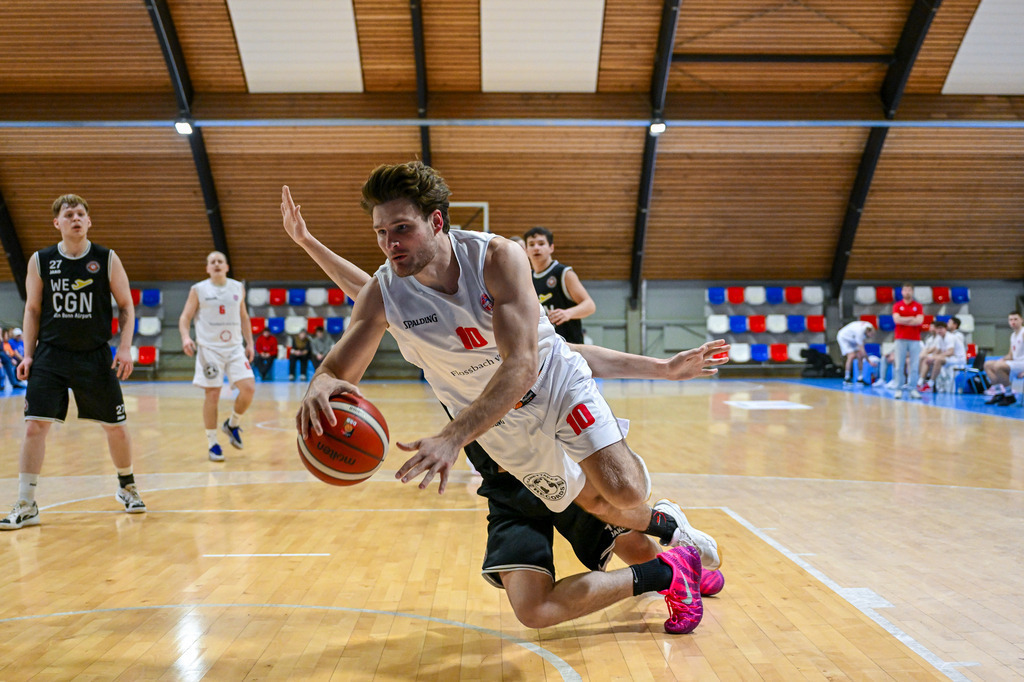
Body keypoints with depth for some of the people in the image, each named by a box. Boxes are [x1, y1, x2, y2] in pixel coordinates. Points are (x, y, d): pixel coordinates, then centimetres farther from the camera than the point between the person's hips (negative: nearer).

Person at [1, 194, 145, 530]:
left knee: (115, 425, 7)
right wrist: (28, 354, 2)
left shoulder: (107, 259, -1)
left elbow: (126, 306, 3)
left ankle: (126, 486, 31)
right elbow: (33, 310, 9)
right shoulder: (40, 261, 2)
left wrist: (125, 347, -7)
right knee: (34, 425, -8)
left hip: (95, 356, 0)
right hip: (50, 354, 0)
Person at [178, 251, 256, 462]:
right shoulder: (198, 290, 0)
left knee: (249, 388, -11)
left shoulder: (238, 288, 10)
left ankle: (232, 424, 17)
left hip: (235, 348, 3)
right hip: (209, 349, -3)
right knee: (212, 395, -3)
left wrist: (249, 343, 13)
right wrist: (186, 337, -19)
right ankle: (212, 444, 10)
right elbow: (185, 318, -1)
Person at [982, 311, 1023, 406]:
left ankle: (1010, 396, -19)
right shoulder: (1013, 335, 18)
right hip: (1015, 362, 10)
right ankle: (999, 392, 0)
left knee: (998, 366, -30)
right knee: (988, 364, 8)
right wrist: (1002, 359, 0)